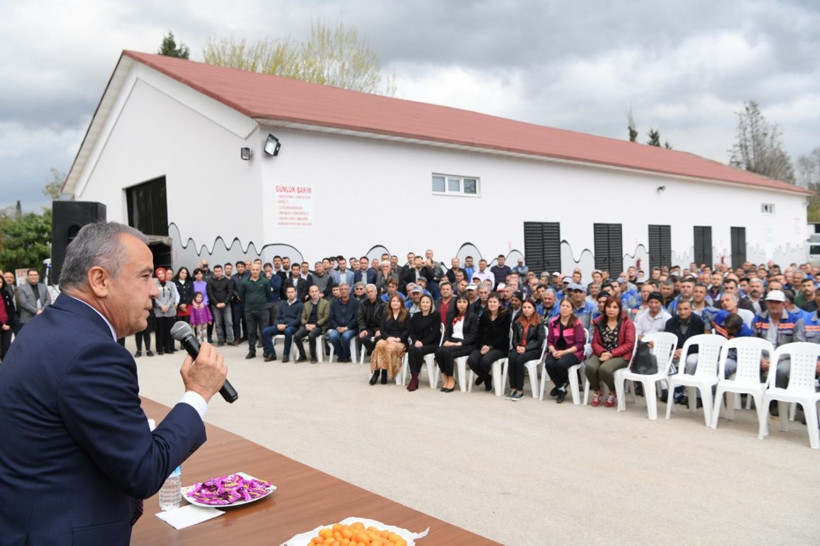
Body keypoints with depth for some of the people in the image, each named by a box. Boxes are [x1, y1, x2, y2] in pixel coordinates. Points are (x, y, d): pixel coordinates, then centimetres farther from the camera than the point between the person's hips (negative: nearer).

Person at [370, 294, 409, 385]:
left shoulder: (406, 315, 10)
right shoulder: (385, 315, 20)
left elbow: (407, 330, 2)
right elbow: (382, 329, 10)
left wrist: (398, 339, -14)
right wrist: (388, 337, -10)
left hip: (400, 341, -2)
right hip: (386, 339, 2)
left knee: (390, 347, -36)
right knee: (380, 344, -34)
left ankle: (384, 372, -27)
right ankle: (376, 371, -34)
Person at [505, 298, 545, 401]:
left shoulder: (539, 322, 0)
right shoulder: (518, 322, 13)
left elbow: (540, 340, -5)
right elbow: (514, 338, 14)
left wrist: (526, 348, -15)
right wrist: (517, 346, -9)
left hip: (534, 350, -4)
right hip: (519, 348, 4)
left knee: (519, 359, -33)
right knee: (511, 357, -30)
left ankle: (520, 390, -26)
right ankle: (513, 388, -26)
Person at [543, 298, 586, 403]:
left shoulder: (577, 323, -7)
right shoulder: (553, 322, 6)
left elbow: (580, 344, -9)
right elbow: (549, 341, 8)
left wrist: (564, 352, -18)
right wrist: (553, 351, -14)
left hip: (573, 352, -4)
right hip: (556, 352, 4)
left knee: (561, 364, -34)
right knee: (549, 364, -28)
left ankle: (561, 385, 2)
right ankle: (561, 388, -2)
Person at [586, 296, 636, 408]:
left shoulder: (627, 322, -2)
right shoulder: (599, 322, 10)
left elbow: (629, 344, -9)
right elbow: (595, 342, 8)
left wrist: (611, 353, -18)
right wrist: (602, 352, -15)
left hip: (620, 355, -3)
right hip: (602, 354, 4)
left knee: (604, 368, -34)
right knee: (590, 366, -29)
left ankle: (613, 393, -2)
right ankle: (598, 392, 0)